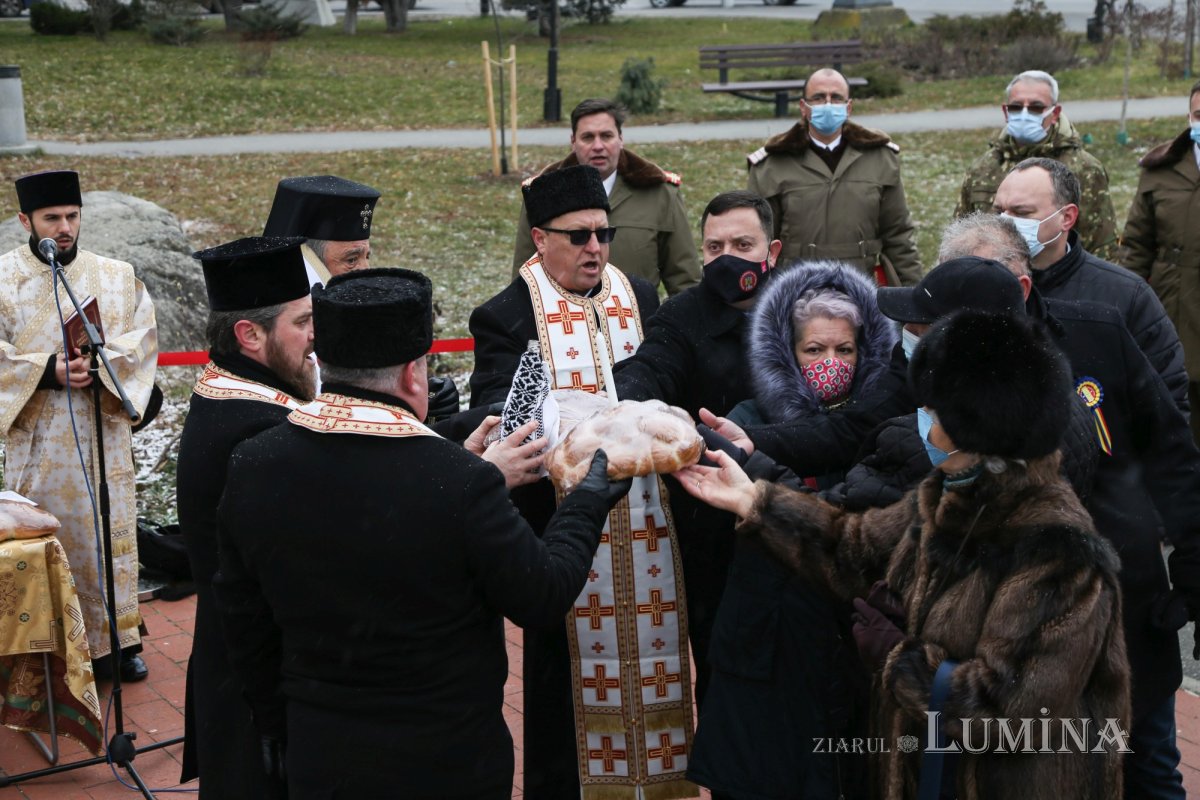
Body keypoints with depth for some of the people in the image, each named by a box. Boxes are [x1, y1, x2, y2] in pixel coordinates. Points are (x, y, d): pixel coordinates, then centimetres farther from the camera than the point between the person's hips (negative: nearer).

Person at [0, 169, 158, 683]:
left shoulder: (117, 276, 5)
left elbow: (142, 338, -1)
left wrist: (99, 364, -18)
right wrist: (48, 370, -19)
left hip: (103, 431, 2)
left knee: (111, 532, 6)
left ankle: (118, 639, 17)